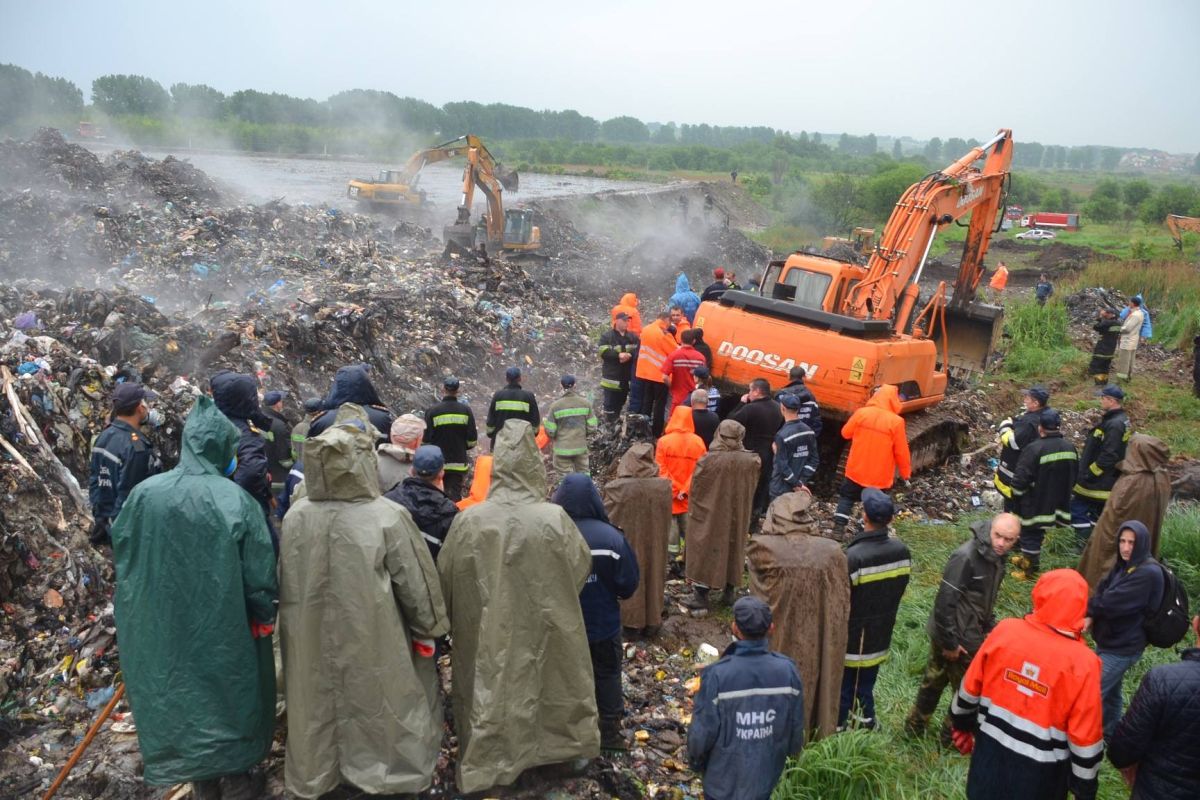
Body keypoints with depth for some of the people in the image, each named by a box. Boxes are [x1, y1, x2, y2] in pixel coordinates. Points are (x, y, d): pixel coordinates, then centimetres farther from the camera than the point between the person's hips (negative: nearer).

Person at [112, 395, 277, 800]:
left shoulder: (144, 494, -10)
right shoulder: (237, 501, -20)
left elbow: (121, 557, 3)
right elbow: (260, 572, -14)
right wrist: (265, 618, 1)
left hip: (161, 627, 4)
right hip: (224, 629, -3)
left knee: (179, 694, 21)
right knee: (227, 695, 15)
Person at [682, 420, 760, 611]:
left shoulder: (707, 461, -20)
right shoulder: (751, 461, -11)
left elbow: (696, 492, -8)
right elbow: (751, 492, 3)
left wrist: (693, 515, 6)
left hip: (710, 515, -3)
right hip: (737, 515, 3)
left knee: (706, 549, 8)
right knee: (733, 549, 18)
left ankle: (702, 595, 11)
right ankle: (729, 591, 28)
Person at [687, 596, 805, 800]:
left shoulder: (718, 676, -27)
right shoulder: (787, 671, -17)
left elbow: (702, 730, -16)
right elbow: (796, 726, -4)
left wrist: (695, 761, 4)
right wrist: (791, 752, 16)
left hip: (726, 777, -3)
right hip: (768, 773, 3)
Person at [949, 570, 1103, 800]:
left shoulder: (1005, 630, -14)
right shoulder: (1082, 664, -22)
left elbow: (969, 689, -2)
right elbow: (1085, 739, -15)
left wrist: (963, 725, 16)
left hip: (991, 753, 2)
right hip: (1039, 773, -2)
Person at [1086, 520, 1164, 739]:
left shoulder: (1148, 573, -24)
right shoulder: (1123, 565, 5)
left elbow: (1111, 601, -28)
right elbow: (1101, 592, 2)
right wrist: (1090, 616, -16)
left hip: (1122, 648, -9)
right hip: (1109, 641, 9)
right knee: (1110, 691, 24)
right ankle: (1109, 735, 40)